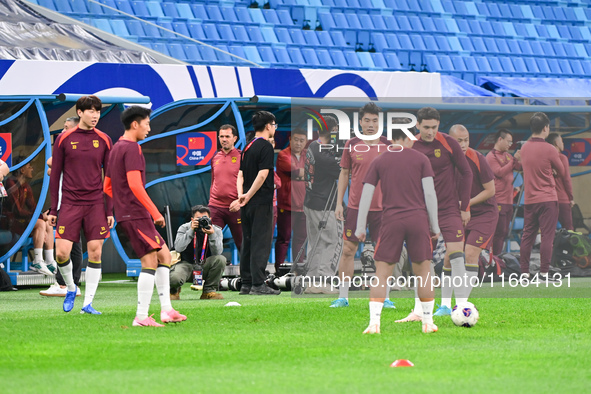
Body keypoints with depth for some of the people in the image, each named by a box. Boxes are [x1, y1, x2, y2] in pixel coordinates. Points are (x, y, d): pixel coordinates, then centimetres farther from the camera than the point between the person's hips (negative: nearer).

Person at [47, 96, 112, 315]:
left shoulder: (104, 140, 6)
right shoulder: (64, 139, 2)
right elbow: (55, 175, 6)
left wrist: (110, 210, 3)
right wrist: (53, 209, 3)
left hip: (96, 204, 1)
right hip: (70, 204, -1)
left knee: (95, 252, -3)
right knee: (62, 253, -8)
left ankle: (88, 303, 4)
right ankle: (71, 288, 20)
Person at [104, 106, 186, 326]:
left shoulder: (116, 148, 19)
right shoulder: (132, 148, -11)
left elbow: (107, 187, 24)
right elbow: (135, 184, -22)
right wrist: (155, 212, -20)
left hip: (125, 215, 10)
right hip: (136, 215, -10)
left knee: (163, 255, 13)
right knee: (150, 261, -9)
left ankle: (166, 310, 10)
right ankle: (141, 317, -12)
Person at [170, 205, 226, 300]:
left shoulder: (216, 231, -4)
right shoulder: (184, 228, -8)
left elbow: (217, 253, -20)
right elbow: (178, 248, -25)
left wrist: (212, 235, -35)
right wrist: (191, 231, -31)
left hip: (204, 265, 2)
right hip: (186, 264, -2)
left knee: (220, 259, -29)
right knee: (174, 278, -36)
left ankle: (208, 291, -8)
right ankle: (174, 290, 7)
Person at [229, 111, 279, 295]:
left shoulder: (248, 147, 15)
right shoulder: (266, 147, -11)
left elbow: (240, 175, 11)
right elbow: (262, 175, -18)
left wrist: (241, 196, -2)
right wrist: (247, 197, -14)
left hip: (248, 204, 8)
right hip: (261, 203, -8)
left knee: (248, 243, 9)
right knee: (261, 243, -7)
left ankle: (246, 283, 10)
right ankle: (258, 285, -9)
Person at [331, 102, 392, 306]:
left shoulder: (389, 145, 2)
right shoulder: (351, 145, 3)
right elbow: (344, 173, 10)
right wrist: (339, 203, 6)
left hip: (382, 207, 0)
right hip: (355, 206, 0)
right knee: (348, 250, 0)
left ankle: (385, 297, 10)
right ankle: (343, 296, 8)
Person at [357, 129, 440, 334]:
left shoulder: (379, 162, 7)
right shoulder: (420, 159, 5)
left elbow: (366, 195, 4)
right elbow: (430, 194, 0)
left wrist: (360, 227, 8)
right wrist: (435, 226, 6)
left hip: (391, 221, 0)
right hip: (418, 220, 0)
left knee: (381, 273, 0)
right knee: (423, 271, 10)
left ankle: (374, 323, -13)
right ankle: (427, 321, 12)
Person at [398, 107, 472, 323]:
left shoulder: (448, 143, -7)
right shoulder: (411, 147, 0)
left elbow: (466, 173, 0)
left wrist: (465, 206, -2)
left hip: (449, 208, -3)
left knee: (456, 256, -9)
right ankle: (418, 311, 9)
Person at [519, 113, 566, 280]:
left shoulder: (524, 148, 5)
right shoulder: (549, 150, -11)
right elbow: (562, 173, -1)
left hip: (529, 199, 5)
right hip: (547, 199, -5)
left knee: (527, 236, 9)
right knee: (547, 235, -3)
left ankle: (524, 271, 9)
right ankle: (544, 272, -5)